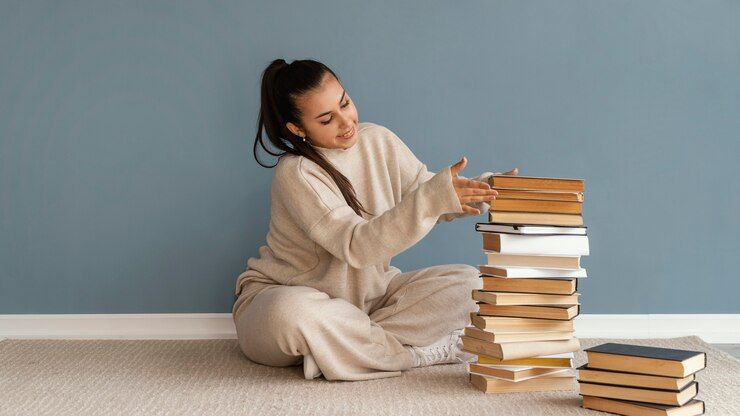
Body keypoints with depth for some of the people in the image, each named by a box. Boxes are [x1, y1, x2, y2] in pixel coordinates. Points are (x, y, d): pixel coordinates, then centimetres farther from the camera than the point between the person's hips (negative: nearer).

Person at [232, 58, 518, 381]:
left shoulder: (378, 141, -2)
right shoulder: (296, 173, -21)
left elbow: (426, 196, 3)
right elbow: (356, 246, -30)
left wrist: (486, 189, -17)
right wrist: (432, 197, -40)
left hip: (369, 293, 6)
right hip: (284, 294, -6)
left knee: (468, 283, -10)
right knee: (294, 313, -42)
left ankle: (339, 346, -19)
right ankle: (426, 352, -25)